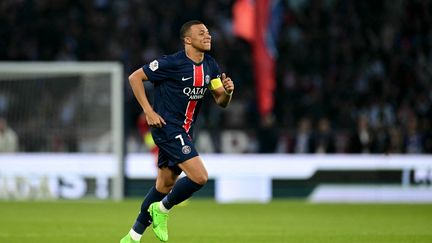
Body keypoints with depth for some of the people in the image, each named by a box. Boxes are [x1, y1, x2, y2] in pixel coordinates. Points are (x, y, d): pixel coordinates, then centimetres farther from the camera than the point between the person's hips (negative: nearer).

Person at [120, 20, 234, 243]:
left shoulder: (210, 66, 5)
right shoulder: (172, 63, -16)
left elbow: (220, 101, 11)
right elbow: (135, 78, -9)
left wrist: (227, 91, -13)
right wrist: (148, 112, -13)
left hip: (184, 131, 8)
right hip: (167, 127, -8)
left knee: (165, 184, 13)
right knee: (199, 176, -19)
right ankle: (162, 210, 3)